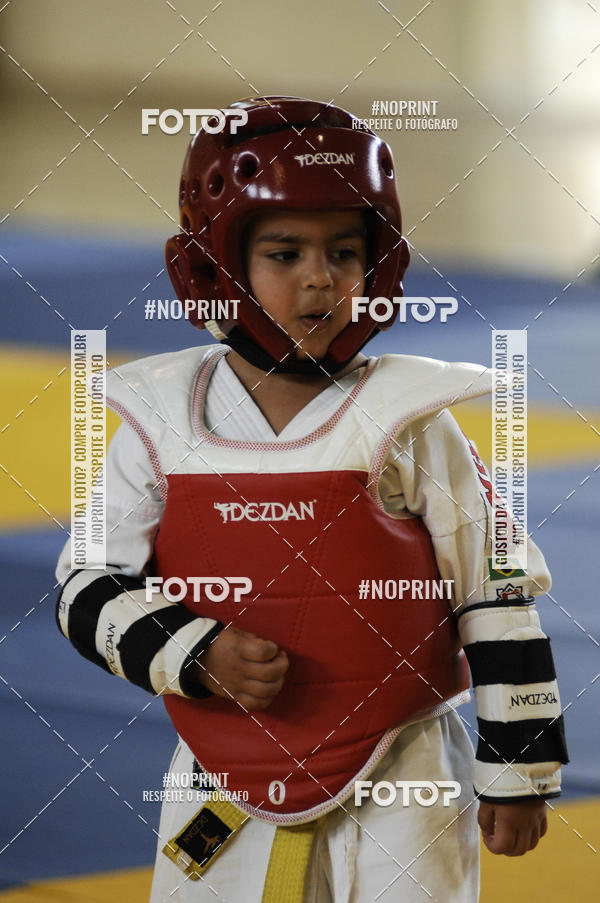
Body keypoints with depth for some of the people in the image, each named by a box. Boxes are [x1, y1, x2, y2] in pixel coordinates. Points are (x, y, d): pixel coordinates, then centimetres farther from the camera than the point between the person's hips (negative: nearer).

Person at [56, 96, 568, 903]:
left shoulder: (407, 420, -8)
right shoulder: (160, 422, -2)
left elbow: (498, 599, -4)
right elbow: (89, 588, 2)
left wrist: (518, 778, -3)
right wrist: (194, 656, -16)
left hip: (400, 793, -2)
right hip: (223, 796, 2)